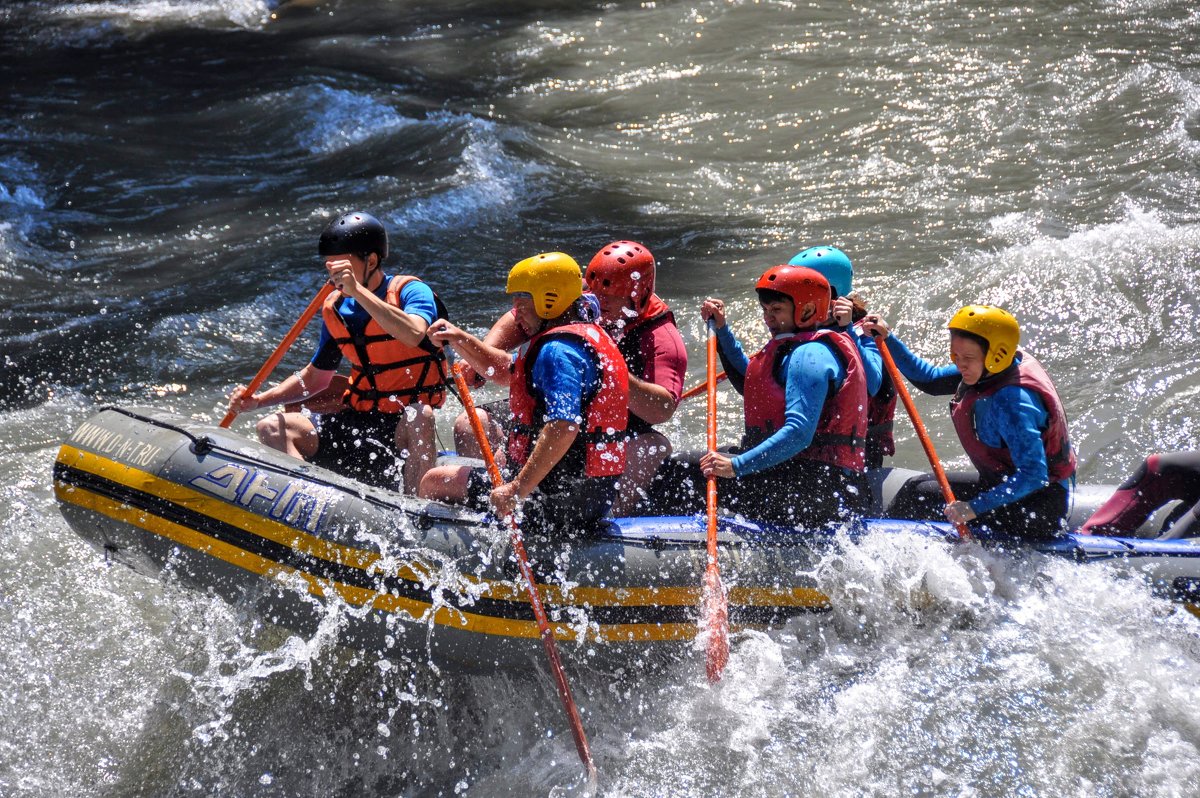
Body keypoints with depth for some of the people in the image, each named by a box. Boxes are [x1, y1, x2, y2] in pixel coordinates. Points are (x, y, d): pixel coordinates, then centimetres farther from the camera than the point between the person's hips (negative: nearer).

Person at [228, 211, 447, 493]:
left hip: (403, 428, -6)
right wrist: (258, 400, 7)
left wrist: (357, 290, -33)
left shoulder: (411, 291, -9)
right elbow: (316, 377, 19)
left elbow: (413, 335, -33)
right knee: (271, 428, -12)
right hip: (357, 423, 6)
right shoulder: (334, 309, 8)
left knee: (419, 417, -39)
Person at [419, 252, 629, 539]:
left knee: (434, 482, -1)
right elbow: (504, 371, 27)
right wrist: (459, 340, 16)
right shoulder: (586, 337, 15)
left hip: (556, 500, -11)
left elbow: (563, 428, -32)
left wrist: (518, 490, -32)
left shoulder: (558, 351, -19)